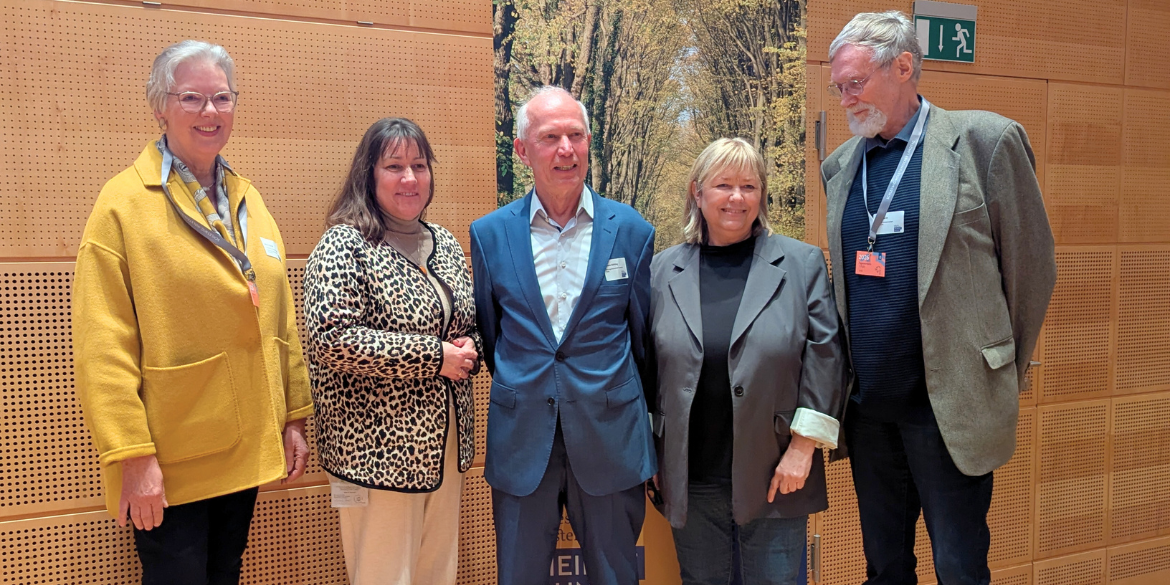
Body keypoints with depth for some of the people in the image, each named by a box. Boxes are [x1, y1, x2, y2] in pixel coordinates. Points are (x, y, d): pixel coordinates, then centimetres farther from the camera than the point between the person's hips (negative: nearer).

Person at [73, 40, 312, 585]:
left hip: (247, 452, 6)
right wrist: (132, 456, -16)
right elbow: (103, 347, -14)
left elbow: (281, 319, 10)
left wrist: (295, 416, 9)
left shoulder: (247, 199, 9)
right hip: (169, 463, -5)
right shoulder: (124, 203, -9)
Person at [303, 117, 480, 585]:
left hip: (445, 443, 6)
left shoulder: (446, 244, 10)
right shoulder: (345, 245, -10)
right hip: (378, 447, -6)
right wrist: (434, 356, -18)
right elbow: (331, 337, -20)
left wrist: (469, 349, -5)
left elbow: (468, 322, 19)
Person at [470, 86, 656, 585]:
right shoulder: (489, 234, 0)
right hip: (521, 442, 1)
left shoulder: (631, 230, -1)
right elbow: (488, 334, 9)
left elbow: (642, 335, 7)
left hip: (610, 438, 0)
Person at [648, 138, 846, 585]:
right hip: (691, 482, 2)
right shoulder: (663, 270, 5)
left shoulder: (802, 263, 1)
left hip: (776, 477, -1)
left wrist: (803, 447, -7)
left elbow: (824, 355, -2)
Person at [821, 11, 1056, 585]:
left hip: (947, 408, -4)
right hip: (866, 406, 5)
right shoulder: (839, 165, 8)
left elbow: (1032, 267, -2)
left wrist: (1001, 380, 3)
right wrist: (845, 380, 8)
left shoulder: (984, 140, -6)